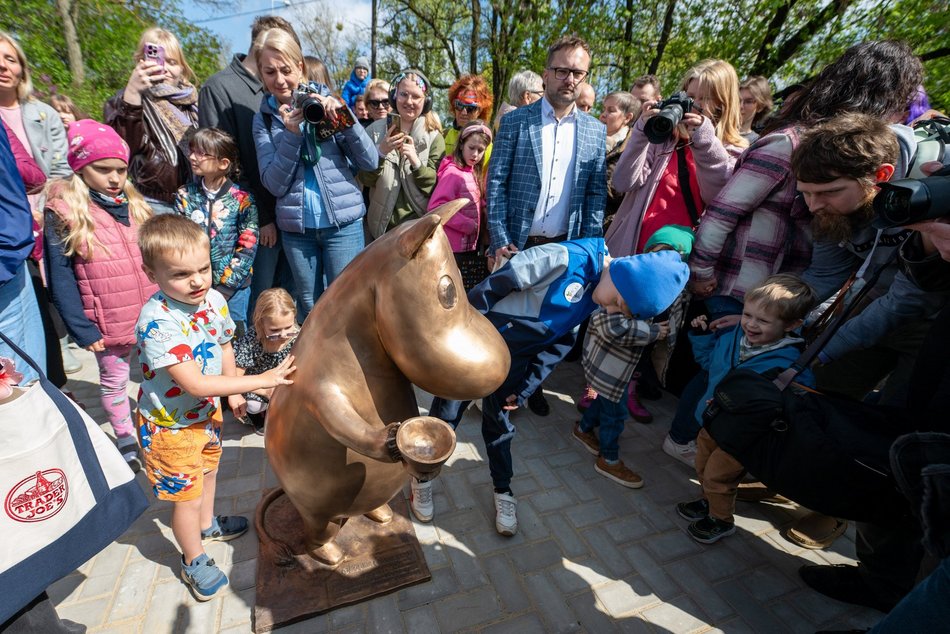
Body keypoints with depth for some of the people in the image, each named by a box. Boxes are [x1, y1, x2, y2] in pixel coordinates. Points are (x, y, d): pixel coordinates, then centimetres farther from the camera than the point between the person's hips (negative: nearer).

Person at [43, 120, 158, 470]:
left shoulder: (134, 204, 4)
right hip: (110, 323, -3)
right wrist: (82, 329, -13)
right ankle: (125, 437, 35)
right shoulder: (63, 211, -10)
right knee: (114, 381, 15)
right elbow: (61, 277, -10)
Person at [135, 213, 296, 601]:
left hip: (207, 409, 7)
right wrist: (262, 380, -36)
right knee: (187, 496, 11)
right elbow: (195, 384, -35)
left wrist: (232, 391, 4)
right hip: (171, 424, -6)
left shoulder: (214, 299, -13)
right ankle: (193, 561, 38)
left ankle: (207, 524, 57)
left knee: (208, 470, 29)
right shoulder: (157, 322, -34)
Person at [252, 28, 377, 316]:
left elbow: (370, 161, -4)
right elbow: (274, 184, -5)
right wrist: (291, 133, -15)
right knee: (309, 307, 14)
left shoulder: (326, 102, 1)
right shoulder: (264, 118, 5)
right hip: (295, 227, 2)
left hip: (343, 221, -2)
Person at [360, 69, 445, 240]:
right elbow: (365, 180, -1)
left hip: (420, 225, -1)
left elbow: (435, 186, -6)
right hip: (381, 225, 1)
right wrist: (380, 152, -18)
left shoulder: (434, 136, -1)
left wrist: (416, 162, -23)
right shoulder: (375, 130, 3)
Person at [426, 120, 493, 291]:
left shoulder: (474, 172, 13)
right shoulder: (452, 172, -11)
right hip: (455, 249, -8)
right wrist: (467, 225, -17)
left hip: (472, 246, 8)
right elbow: (436, 206, -20)